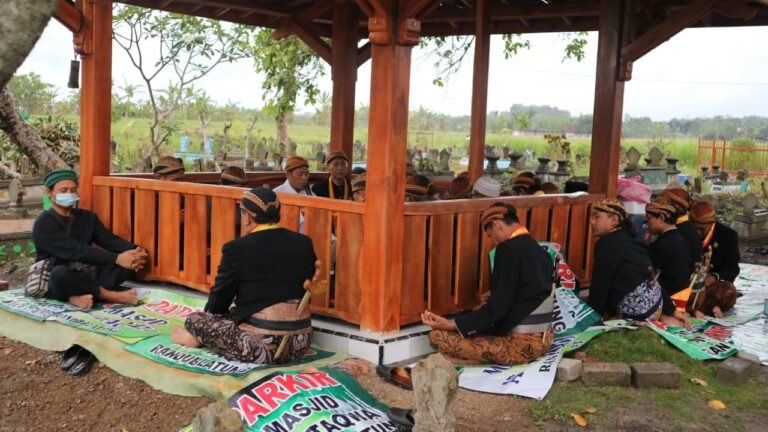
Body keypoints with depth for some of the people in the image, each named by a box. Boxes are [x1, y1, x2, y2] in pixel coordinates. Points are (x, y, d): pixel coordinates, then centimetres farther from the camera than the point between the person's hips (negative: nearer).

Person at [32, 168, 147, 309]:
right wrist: (116, 259, -30)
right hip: (56, 283, -5)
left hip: (88, 276, 6)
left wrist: (135, 252, -25)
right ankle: (111, 295, -25)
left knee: (130, 261, -14)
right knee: (60, 273, -40)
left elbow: (109, 240, -3)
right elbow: (75, 251, -21)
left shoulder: (88, 217, 12)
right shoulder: (43, 224, -8)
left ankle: (85, 294, -30)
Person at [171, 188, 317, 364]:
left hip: (262, 346, -6)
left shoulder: (237, 248, -10)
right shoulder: (304, 243, 4)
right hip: (300, 342, 6)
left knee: (194, 319, 12)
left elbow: (219, 300, -1)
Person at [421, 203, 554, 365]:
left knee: (437, 336, -9)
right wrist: (495, 299, 36)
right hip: (543, 339, 9)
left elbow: (497, 309, -18)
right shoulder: (540, 251, 10)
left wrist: (451, 324, -16)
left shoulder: (509, 248, -15)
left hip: (521, 345, -9)